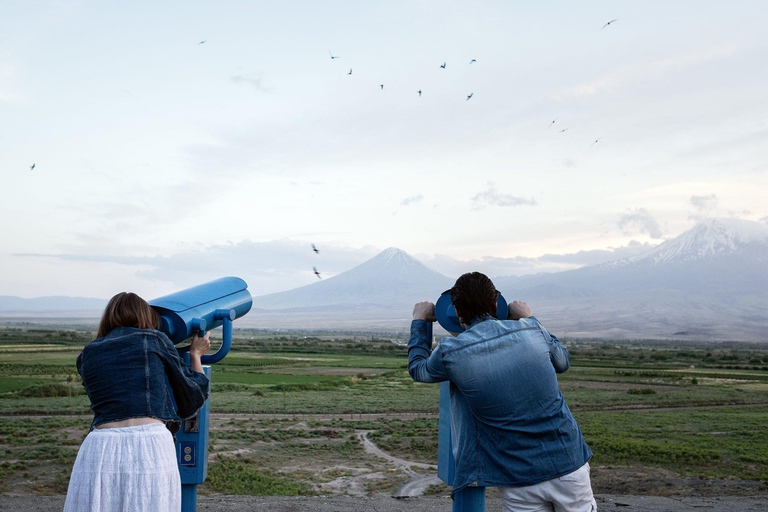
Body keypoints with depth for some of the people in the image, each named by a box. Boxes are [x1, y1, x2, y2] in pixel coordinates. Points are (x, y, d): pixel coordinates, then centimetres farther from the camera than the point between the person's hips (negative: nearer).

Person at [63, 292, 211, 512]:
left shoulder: (87, 355, 17)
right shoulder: (155, 340, 9)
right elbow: (193, 399, 15)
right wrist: (196, 354, 32)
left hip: (99, 452, 3)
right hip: (150, 447, -3)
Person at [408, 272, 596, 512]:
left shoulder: (450, 352, -7)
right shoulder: (531, 330, -3)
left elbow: (418, 369, 17)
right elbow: (563, 362, 20)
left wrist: (419, 322, 31)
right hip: (570, 465, 2)